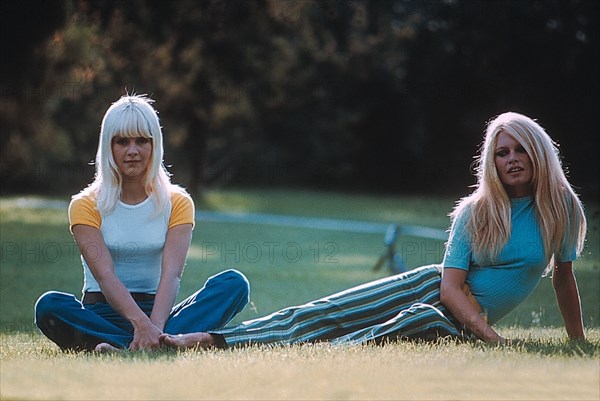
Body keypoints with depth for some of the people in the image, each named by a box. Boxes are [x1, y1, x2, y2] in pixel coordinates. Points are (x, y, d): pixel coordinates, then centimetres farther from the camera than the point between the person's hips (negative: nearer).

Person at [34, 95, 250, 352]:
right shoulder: (86, 206, 1)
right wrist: (141, 323, -34)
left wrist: (154, 326, -31)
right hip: (102, 316, -2)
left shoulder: (177, 203, 6)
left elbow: (171, 273, -11)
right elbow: (105, 275, -15)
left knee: (235, 283, -22)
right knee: (49, 306, -33)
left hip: (157, 313, 2)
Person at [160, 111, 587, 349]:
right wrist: (494, 338, -24)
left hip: (461, 322, -1)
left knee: (423, 320, -37)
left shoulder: (562, 207, -5)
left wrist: (580, 343, 7)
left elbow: (564, 276, 7)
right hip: (436, 287, 1)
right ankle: (212, 339, -23)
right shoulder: (476, 211, -5)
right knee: (328, 313, -15)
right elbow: (451, 285, -12)